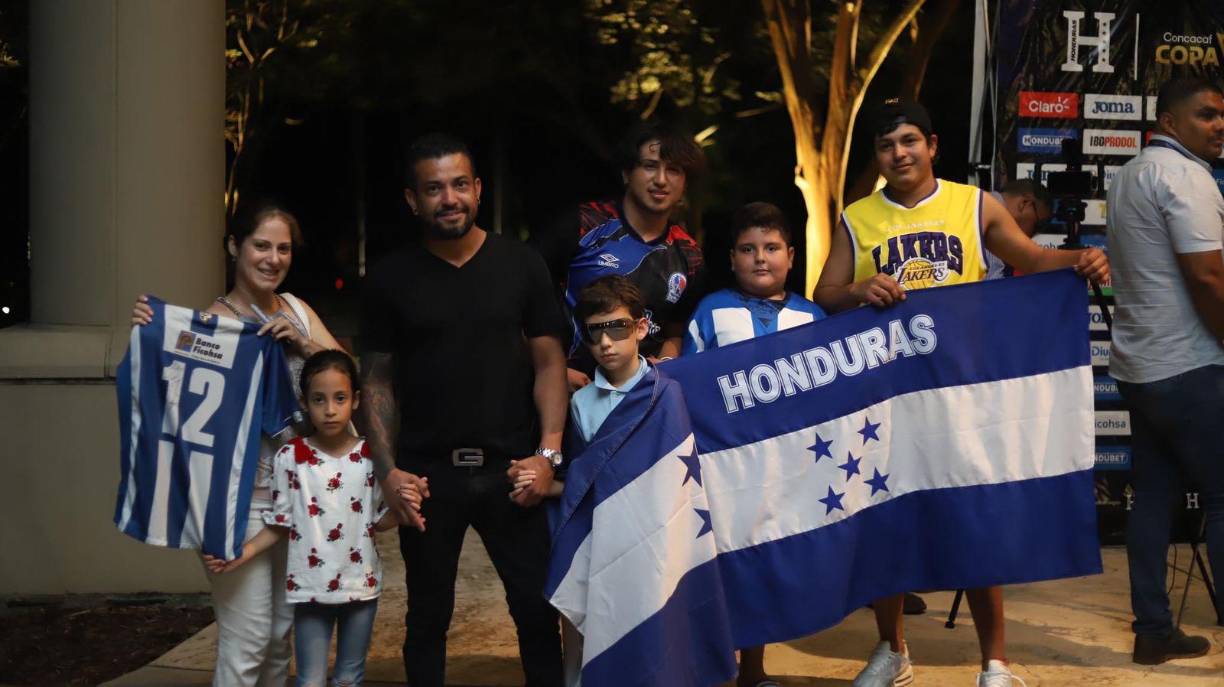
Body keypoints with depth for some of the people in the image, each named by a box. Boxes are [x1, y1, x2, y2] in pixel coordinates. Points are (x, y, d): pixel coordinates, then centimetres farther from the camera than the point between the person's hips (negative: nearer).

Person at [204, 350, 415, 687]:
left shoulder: (371, 456, -4)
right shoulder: (290, 457, -7)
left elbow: (378, 522, 2)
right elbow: (280, 525, 0)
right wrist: (243, 554, -13)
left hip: (360, 584, 1)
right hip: (310, 588, -1)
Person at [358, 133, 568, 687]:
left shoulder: (521, 265, 3)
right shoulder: (390, 279, 3)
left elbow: (549, 363, 4)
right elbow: (377, 382, 5)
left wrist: (548, 453, -7)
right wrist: (387, 470, -6)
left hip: (510, 469, 0)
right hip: (427, 474, 0)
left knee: (538, 609, 1)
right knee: (427, 616, 10)